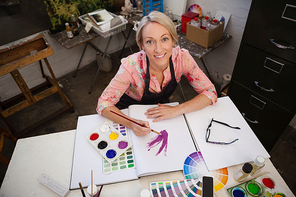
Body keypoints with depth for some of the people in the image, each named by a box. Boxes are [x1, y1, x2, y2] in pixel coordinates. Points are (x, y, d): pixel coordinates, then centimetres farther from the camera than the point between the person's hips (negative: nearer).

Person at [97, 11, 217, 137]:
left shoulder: (181, 58, -23)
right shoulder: (131, 65, -30)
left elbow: (210, 93, -18)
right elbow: (104, 104, -26)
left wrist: (176, 110, -31)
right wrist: (131, 124, -43)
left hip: (162, 107, 3)